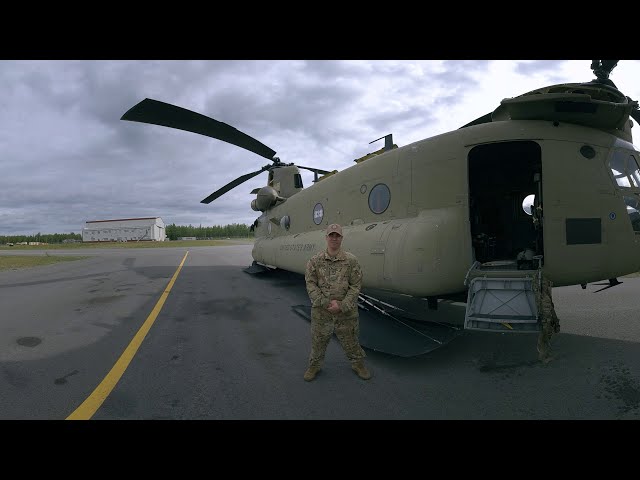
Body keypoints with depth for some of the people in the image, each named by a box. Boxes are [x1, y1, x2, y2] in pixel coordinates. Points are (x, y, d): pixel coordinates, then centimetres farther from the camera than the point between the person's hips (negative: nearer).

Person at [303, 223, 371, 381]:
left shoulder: (351, 260, -4)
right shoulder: (315, 260, -3)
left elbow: (356, 286, -5)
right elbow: (310, 284, -5)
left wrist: (342, 305, -14)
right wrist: (326, 302, -14)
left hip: (346, 311, 0)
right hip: (321, 311, 1)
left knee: (350, 339, 15)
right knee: (318, 339, 14)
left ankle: (358, 364, 38)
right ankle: (314, 365, 36)